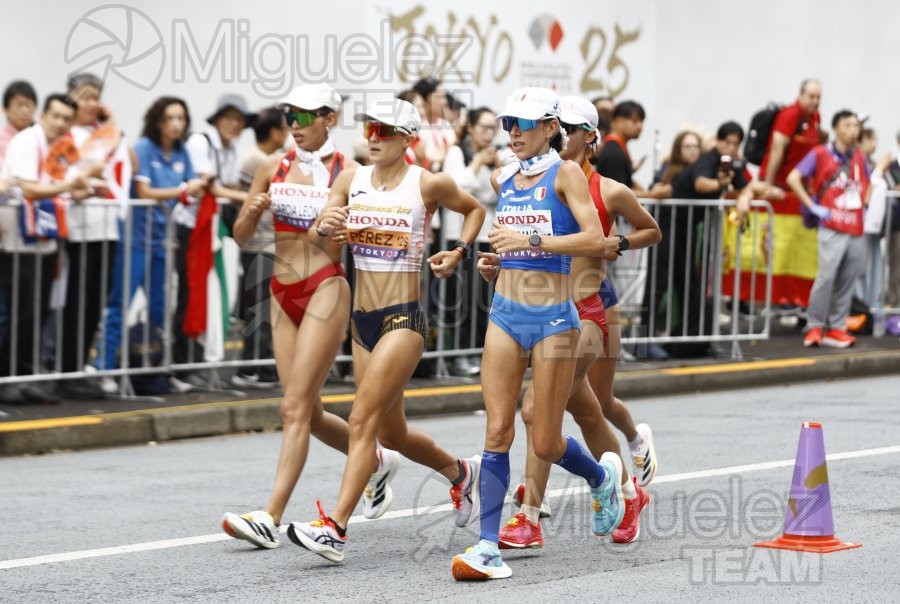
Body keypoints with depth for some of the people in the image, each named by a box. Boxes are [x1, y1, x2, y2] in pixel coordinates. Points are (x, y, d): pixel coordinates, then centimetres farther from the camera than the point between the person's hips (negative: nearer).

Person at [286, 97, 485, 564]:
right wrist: (325, 228, -25)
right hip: (362, 318, 6)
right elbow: (317, 241, -3)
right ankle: (460, 472, 44)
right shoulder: (350, 180, 4)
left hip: (404, 318, -6)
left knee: (363, 421, -17)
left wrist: (459, 252, -2)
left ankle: (335, 528, -21)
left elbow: (473, 209, 13)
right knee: (393, 434, 16)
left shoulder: (428, 185, -6)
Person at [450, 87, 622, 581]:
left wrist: (531, 240, -26)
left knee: (546, 444, 2)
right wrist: (495, 261, 10)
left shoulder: (565, 173, -8)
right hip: (505, 313, 5)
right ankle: (488, 549, -6)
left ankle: (603, 477, 34)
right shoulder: (502, 179, 10)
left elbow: (596, 240, -20)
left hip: (553, 318, -5)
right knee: (497, 432, -5)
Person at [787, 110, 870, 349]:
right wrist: (813, 207, -9)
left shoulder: (860, 158, 14)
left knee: (847, 282, 4)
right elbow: (793, 179, -8)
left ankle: (836, 328, 11)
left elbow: (867, 183, 33)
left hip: (856, 230, 5)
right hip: (832, 229, -5)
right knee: (826, 276, -14)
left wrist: (864, 205, 17)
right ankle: (814, 327, -5)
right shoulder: (820, 154, -3)